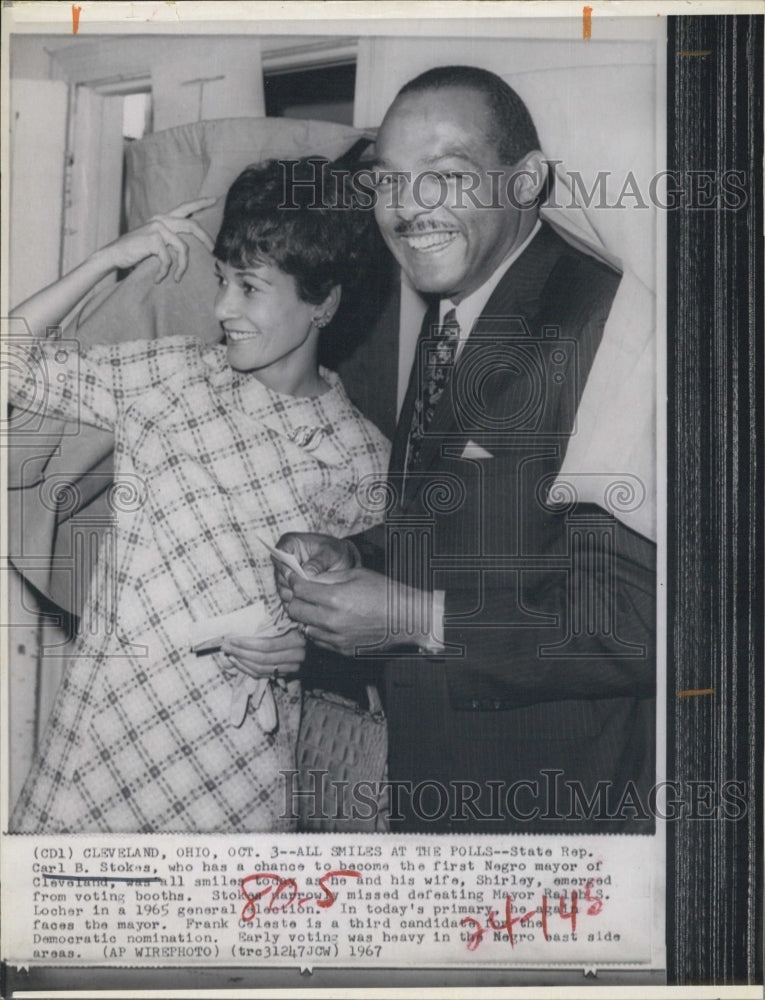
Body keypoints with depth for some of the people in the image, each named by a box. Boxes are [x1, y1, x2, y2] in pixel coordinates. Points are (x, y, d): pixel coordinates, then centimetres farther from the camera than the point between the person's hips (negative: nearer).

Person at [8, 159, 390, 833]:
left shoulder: (360, 457, -1)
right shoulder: (171, 373, 3)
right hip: (109, 720, 2)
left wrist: (307, 644, -10)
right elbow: (16, 363, 2)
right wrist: (111, 260, -2)